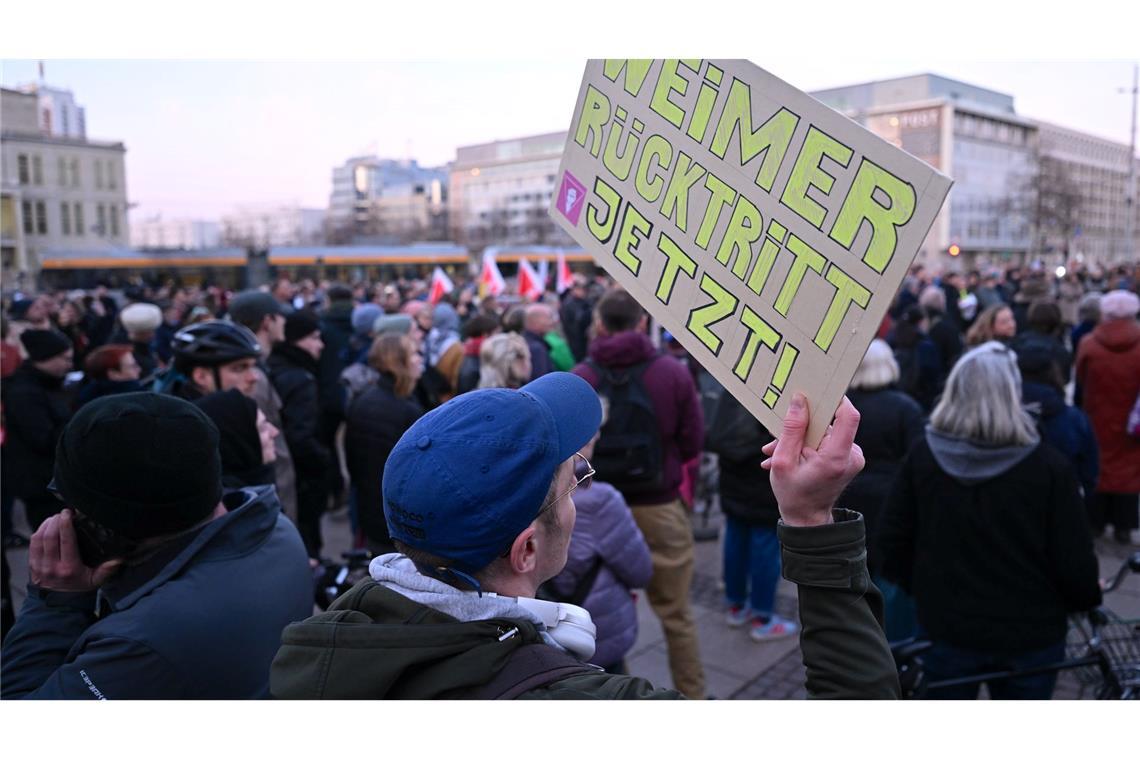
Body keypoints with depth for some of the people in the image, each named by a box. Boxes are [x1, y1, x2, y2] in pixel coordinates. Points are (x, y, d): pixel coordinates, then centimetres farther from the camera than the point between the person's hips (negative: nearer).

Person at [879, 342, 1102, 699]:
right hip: (1029, 634, -1)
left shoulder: (923, 456, -9)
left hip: (946, 628, 2)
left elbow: (893, 538, -4)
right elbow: (1074, 561, -12)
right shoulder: (1048, 466, -17)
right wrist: (1088, 597, 9)